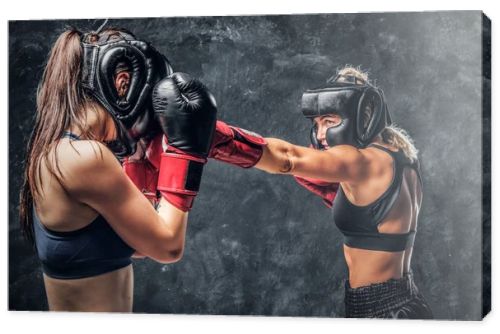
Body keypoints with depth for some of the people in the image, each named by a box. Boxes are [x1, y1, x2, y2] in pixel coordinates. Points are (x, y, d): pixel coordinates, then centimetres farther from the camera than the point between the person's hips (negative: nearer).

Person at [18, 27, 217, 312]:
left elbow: (141, 242, 6)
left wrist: (157, 142, 2)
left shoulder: (56, 150, 4)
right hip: (95, 306, -9)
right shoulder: (85, 157, -22)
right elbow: (168, 246, -15)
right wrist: (183, 145, -12)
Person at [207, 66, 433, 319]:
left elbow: (285, 157, -32)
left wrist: (205, 133, -39)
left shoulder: (368, 162, -19)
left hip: (379, 309, -9)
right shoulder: (399, 159, 8)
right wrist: (312, 175, 11)